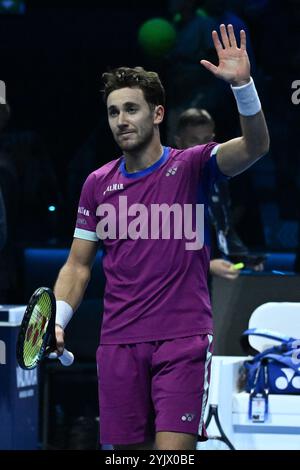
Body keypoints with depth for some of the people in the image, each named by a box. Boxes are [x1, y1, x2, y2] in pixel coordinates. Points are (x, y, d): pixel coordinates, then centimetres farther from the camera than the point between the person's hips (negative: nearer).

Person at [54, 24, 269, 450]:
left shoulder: (191, 167, 0)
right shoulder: (98, 184, 9)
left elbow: (254, 147, -17)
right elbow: (78, 264, 14)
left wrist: (242, 84, -32)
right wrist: (56, 322, -1)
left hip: (183, 339, -3)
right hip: (119, 344, 3)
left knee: (172, 451, -13)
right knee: (126, 448, 4)